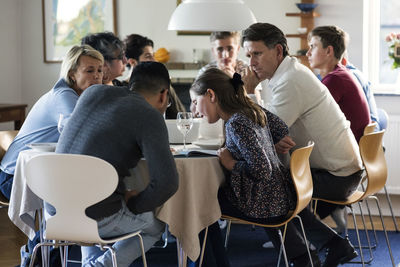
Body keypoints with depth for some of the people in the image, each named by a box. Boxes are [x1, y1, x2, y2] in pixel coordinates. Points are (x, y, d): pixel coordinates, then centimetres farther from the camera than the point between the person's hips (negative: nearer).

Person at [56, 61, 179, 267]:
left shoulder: (94, 92, 9)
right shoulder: (150, 116, -10)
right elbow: (166, 182, -20)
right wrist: (133, 203, -2)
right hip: (97, 219, -6)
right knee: (157, 223, 21)